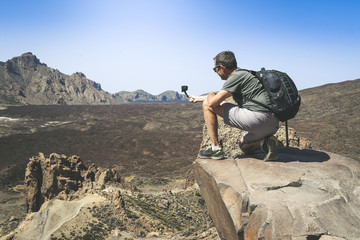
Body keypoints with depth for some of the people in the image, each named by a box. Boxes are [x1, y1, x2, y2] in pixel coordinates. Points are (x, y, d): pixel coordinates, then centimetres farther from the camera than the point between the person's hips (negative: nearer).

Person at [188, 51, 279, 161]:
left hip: (258, 117, -10)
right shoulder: (243, 74, 23)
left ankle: (215, 148, 0)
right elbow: (220, 95, 36)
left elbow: (212, 102, -13)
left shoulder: (236, 76, -7)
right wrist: (198, 98, 47)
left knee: (208, 104, -2)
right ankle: (266, 142, 6)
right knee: (243, 145, 36)